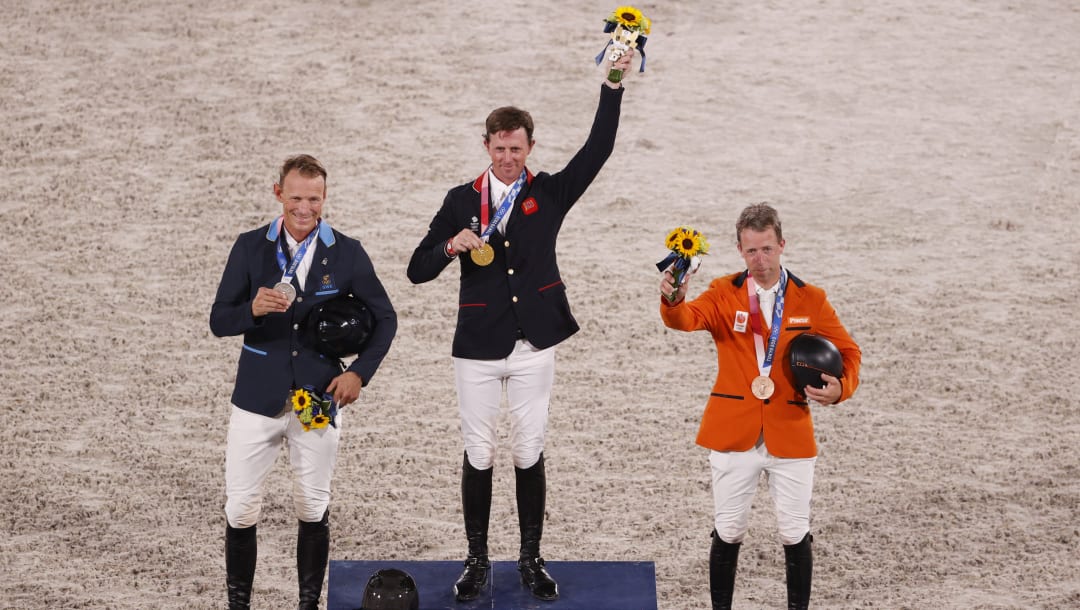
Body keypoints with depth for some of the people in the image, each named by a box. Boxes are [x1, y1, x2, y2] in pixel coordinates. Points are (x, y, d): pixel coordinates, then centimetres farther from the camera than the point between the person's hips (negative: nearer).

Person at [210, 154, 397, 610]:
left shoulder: (347, 253, 0)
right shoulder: (250, 248, -1)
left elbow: (384, 319, 7)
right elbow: (219, 321, -2)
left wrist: (359, 372, -7)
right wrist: (254, 309, -24)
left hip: (319, 398, 0)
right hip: (258, 397, 0)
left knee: (313, 507, 9)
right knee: (241, 508, 0)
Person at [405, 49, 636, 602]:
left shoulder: (549, 194, 4)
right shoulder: (461, 201, 4)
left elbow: (598, 150, -9)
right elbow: (418, 270, 2)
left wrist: (613, 87, -18)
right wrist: (452, 246, -18)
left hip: (533, 348, 0)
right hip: (478, 349, 0)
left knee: (530, 455, 6)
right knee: (478, 456, 5)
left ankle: (531, 559, 16)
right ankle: (477, 560, 16)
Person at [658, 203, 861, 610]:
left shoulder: (811, 301, 1)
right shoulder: (725, 294, -2)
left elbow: (848, 352, 7)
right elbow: (689, 318, -22)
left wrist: (840, 388, -15)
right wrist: (673, 302, -46)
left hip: (789, 436, 1)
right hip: (734, 435, 0)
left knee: (795, 534, 7)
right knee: (728, 532, 7)